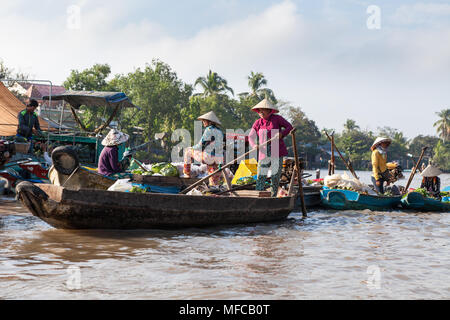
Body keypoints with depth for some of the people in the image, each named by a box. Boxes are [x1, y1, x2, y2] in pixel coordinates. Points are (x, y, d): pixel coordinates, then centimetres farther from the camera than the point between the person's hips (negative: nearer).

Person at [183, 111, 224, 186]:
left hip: (208, 157, -7)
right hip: (217, 158, 7)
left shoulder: (209, 129, -10)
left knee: (188, 151, 15)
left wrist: (193, 148, 6)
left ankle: (186, 173, 21)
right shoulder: (220, 131, 16)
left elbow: (202, 144, -12)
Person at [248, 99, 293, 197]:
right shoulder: (257, 123, 8)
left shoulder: (277, 119, 0)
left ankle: (273, 196, 9)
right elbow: (251, 136, 7)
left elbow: (289, 127, 5)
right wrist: (254, 145, -14)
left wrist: (281, 134, -13)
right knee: (260, 175, -7)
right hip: (264, 153, 2)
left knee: (275, 176, -1)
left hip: (277, 153, -2)